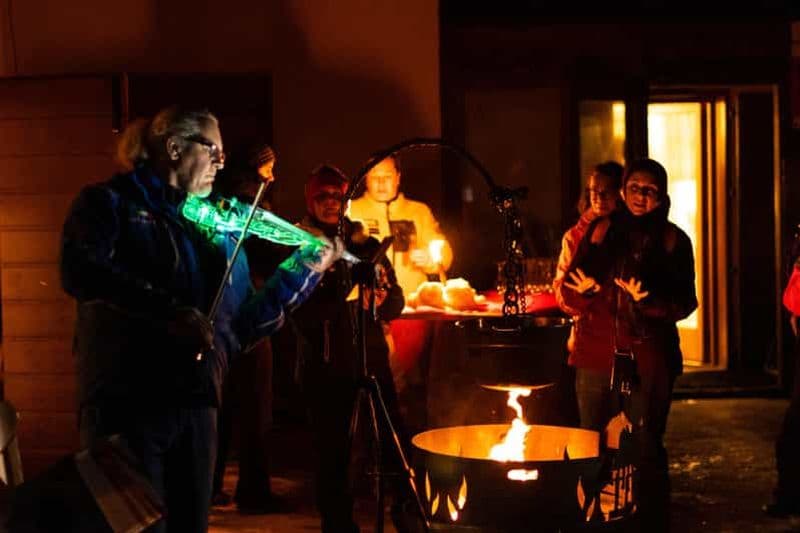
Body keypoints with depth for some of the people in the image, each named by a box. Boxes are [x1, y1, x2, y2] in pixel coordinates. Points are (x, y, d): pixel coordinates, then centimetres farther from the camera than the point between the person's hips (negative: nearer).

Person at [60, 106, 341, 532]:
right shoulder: (109, 202, 2)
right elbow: (78, 270, -19)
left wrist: (302, 272, 10)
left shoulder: (219, 229, 16)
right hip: (125, 401, -5)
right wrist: (168, 310, -26)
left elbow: (240, 325, 16)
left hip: (196, 405, 6)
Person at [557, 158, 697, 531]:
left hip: (649, 359, -1)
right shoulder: (601, 229, 10)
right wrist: (583, 291, -16)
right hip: (597, 355, 2)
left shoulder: (673, 240, 6)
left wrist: (648, 300, -21)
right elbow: (569, 290, 6)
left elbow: (684, 303, -2)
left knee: (648, 448, 0)